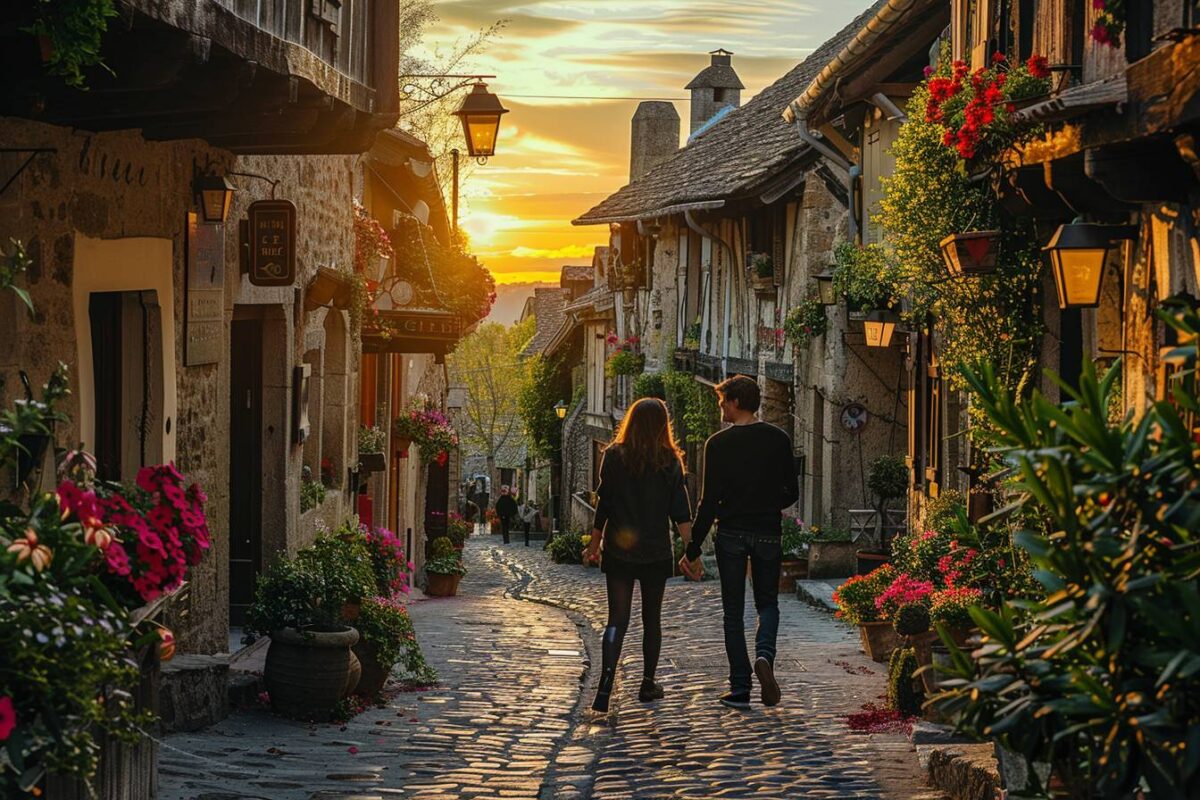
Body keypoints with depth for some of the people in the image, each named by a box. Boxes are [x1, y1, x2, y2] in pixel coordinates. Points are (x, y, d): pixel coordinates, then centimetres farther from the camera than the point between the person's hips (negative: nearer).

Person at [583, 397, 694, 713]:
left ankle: (605, 687, -18)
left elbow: (604, 504, -2)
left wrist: (594, 543, 9)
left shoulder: (614, 456, -3)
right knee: (652, 619, 15)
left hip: (618, 552, 0)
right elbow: (680, 512, -4)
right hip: (656, 552, 0)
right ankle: (648, 684, 23)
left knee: (617, 620, -2)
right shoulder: (670, 461, -4)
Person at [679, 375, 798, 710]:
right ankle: (765, 655, -13)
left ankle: (740, 688, 4)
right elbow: (792, 493, 5)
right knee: (768, 603, 17)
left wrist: (692, 549, -6)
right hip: (767, 533, 2)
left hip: (731, 534, -2)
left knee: (734, 612, 7)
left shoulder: (718, 443, -8)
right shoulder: (778, 439, 0)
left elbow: (709, 501, -10)